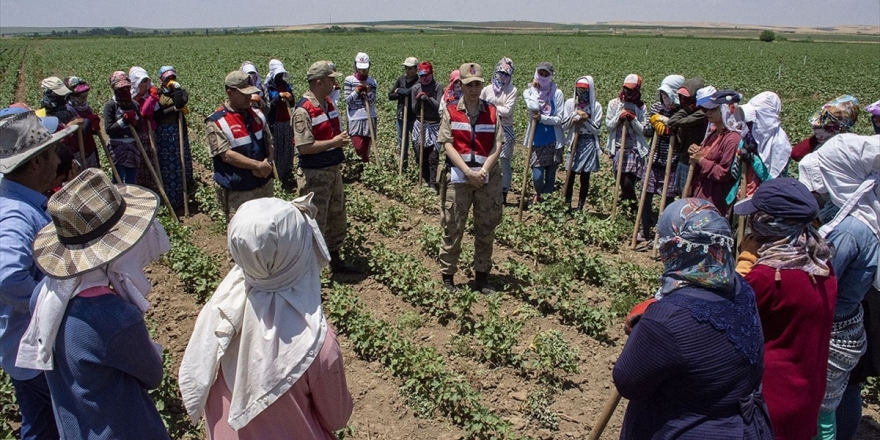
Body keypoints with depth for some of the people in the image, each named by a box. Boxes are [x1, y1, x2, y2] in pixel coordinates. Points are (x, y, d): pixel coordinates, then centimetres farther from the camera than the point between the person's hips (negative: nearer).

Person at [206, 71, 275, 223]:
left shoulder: (257, 114, 6)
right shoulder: (216, 122, -13)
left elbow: (270, 144, 7)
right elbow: (227, 155, -19)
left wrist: (268, 163, -14)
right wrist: (259, 166, -23)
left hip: (265, 186, 6)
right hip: (237, 193, -6)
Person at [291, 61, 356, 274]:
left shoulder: (328, 103, 7)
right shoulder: (303, 110, -20)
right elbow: (303, 147, -25)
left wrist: (341, 139, 3)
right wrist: (333, 142, -21)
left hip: (333, 170, 9)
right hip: (314, 174, -9)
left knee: (337, 217, 19)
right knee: (315, 222, 1)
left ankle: (335, 259, 35)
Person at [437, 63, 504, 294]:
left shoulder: (491, 112, 6)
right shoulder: (451, 111, 1)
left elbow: (497, 145, 1)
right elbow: (448, 145, -5)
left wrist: (483, 171, -14)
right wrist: (468, 172, -15)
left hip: (488, 177, 2)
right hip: (458, 177, -2)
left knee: (486, 229, 9)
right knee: (452, 229, 2)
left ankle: (482, 276, 23)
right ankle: (447, 277, 14)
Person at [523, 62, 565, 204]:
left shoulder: (557, 93, -2)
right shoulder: (528, 92, 0)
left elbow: (560, 119, -6)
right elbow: (533, 107, -21)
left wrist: (542, 118, -17)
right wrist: (534, 89, -10)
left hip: (553, 141, 0)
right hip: (536, 140, 0)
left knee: (550, 176, 6)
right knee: (537, 176, -5)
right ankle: (538, 195, 28)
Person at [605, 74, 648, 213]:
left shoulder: (641, 107, 2)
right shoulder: (614, 104, 4)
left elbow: (642, 130, -2)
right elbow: (608, 126, 2)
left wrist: (633, 119, -15)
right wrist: (619, 117, -13)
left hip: (635, 149, -1)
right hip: (618, 148, 1)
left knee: (628, 182, -9)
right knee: (621, 180, 0)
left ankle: (633, 202, 19)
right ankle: (632, 201, 27)